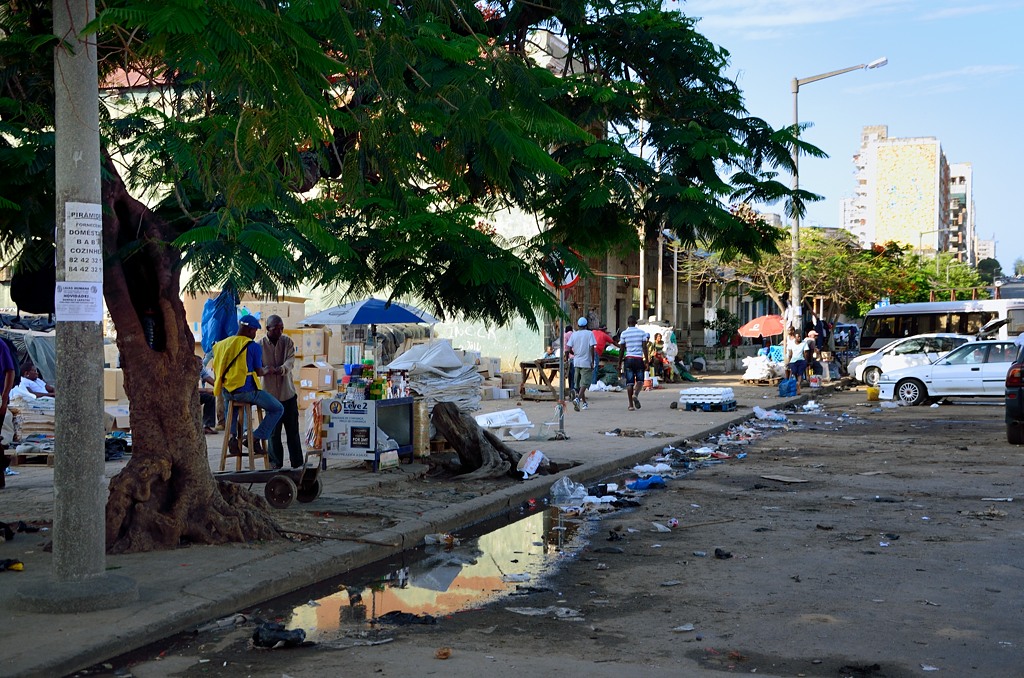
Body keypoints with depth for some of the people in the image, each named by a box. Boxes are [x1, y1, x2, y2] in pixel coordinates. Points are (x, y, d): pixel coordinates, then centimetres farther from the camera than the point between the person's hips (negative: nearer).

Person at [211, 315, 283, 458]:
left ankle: (233, 436, 20)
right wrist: (266, 371, 22)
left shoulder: (221, 345, 9)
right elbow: (259, 372, 0)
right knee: (277, 409, 10)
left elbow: (215, 369, 14)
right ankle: (256, 438, -1)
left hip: (227, 392, 6)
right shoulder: (253, 346, -6)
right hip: (247, 391, -6)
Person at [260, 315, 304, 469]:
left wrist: (281, 369, -32)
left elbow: (290, 362, -10)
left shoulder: (288, 342, 4)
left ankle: (297, 463, 13)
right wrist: (266, 370, -29)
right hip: (270, 394, -1)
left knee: (293, 430, 5)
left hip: (288, 394, 1)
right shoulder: (259, 345, -1)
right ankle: (276, 464, 13)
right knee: (273, 432, 2)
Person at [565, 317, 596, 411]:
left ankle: (584, 403, 23)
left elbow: (569, 348, 2)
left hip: (576, 362, 4)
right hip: (586, 362, -4)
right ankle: (577, 399, -28)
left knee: (579, 383, 15)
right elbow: (592, 348, -13)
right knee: (584, 383, -7)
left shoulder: (574, 334, 5)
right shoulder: (589, 333, -5)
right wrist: (592, 362, -9)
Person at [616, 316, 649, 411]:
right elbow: (644, 348, -2)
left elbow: (621, 350, 2)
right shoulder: (642, 332, 2)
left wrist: (619, 363, 9)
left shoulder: (624, 333, 2)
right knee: (640, 380, 10)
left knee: (629, 382, 3)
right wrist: (646, 361, 2)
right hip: (639, 359, 0)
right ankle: (636, 394, -19)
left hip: (628, 358, 0)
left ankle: (631, 405, 2)